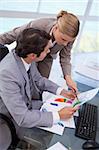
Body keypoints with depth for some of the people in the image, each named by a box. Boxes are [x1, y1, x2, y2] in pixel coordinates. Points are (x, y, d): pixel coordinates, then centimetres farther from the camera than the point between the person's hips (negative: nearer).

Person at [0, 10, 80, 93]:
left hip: (46, 59, 2)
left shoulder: (69, 36, -31)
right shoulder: (36, 26, -40)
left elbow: (65, 56, -14)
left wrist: (68, 77, -27)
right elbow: (14, 34, -23)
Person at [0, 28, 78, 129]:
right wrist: (58, 116, -28)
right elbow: (22, 118, -33)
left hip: (29, 104, 6)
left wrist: (61, 91, -4)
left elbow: (37, 79, 5)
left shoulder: (26, 57, -16)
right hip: (17, 122, -6)